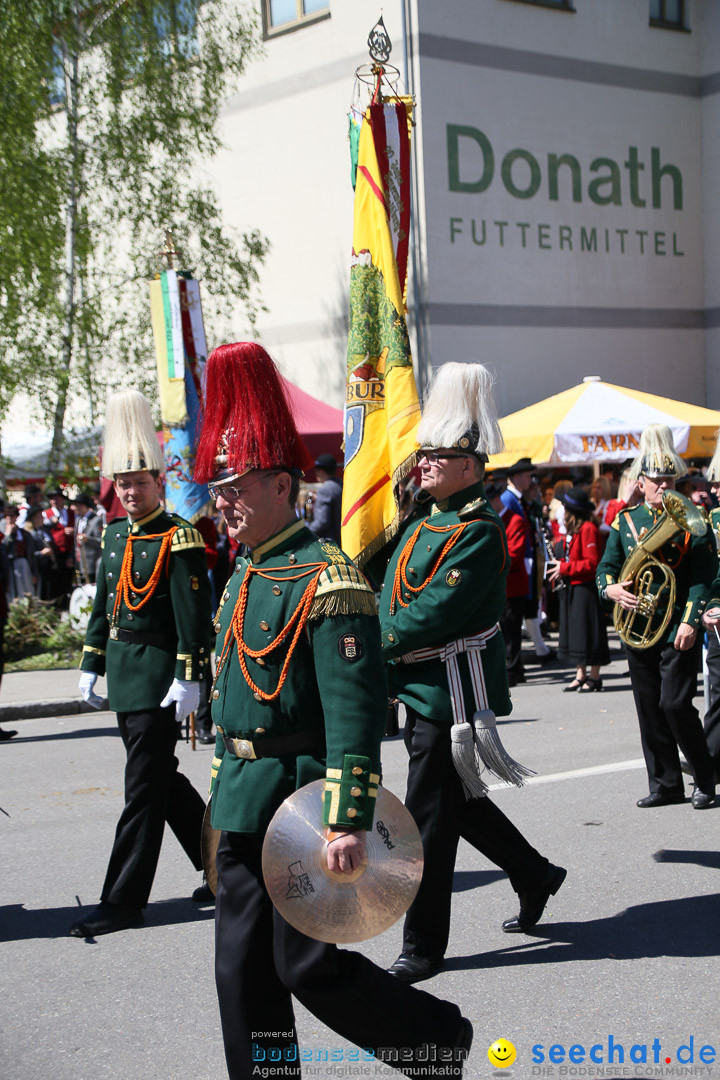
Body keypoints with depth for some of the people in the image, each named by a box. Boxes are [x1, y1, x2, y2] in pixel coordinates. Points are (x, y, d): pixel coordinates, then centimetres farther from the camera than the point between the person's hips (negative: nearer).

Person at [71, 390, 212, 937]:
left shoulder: (179, 539, -11)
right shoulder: (116, 534, 12)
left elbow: (194, 614, -15)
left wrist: (189, 678, -19)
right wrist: (91, 664, 17)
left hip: (159, 677, -9)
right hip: (125, 678, 9)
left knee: (145, 789, -4)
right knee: (163, 779, 16)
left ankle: (122, 903, 0)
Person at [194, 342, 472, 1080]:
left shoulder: (326, 579, -16)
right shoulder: (244, 576, 12)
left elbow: (355, 709, -21)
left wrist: (349, 819, -25)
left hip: (298, 800, -8)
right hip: (243, 806, 9)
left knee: (308, 964, 0)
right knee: (243, 969, 10)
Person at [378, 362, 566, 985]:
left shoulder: (478, 532, -17)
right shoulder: (424, 518, 11)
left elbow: (434, 614, -23)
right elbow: (393, 596, 18)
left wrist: (376, 645, -13)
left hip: (453, 691, -9)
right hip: (422, 686, 9)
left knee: (430, 817, -2)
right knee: (459, 801, 20)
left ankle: (423, 948, 9)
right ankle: (536, 875, 39)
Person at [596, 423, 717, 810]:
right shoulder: (625, 521, 10)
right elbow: (606, 567, 12)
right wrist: (612, 589, -11)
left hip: (678, 628, -4)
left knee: (675, 703, -10)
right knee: (649, 708, 7)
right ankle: (665, 784, 18)